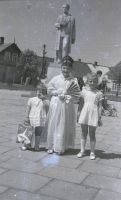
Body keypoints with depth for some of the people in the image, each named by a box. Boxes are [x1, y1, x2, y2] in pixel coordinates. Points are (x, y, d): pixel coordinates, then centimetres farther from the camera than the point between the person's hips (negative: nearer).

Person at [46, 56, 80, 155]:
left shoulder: (74, 81, -1)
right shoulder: (55, 79, 5)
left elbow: (77, 95, -2)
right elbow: (49, 90, 6)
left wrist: (66, 96, -12)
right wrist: (58, 92, -8)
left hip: (67, 106, -1)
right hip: (55, 105, 2)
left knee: (64, 126, 2)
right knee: (53, 125, 4)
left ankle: (61, 147, 13)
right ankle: (51, 146, 15)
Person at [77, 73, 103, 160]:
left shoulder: (99, 93, -1)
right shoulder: (84, 91, 5)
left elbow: (100, 106, 0)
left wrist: (100, 118, -3)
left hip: (93, 115, -2)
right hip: (84, 113, 2)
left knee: (92, 134, 5)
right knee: (84, 133, 11)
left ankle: (92, 152, 16)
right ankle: (82, 151, 21)